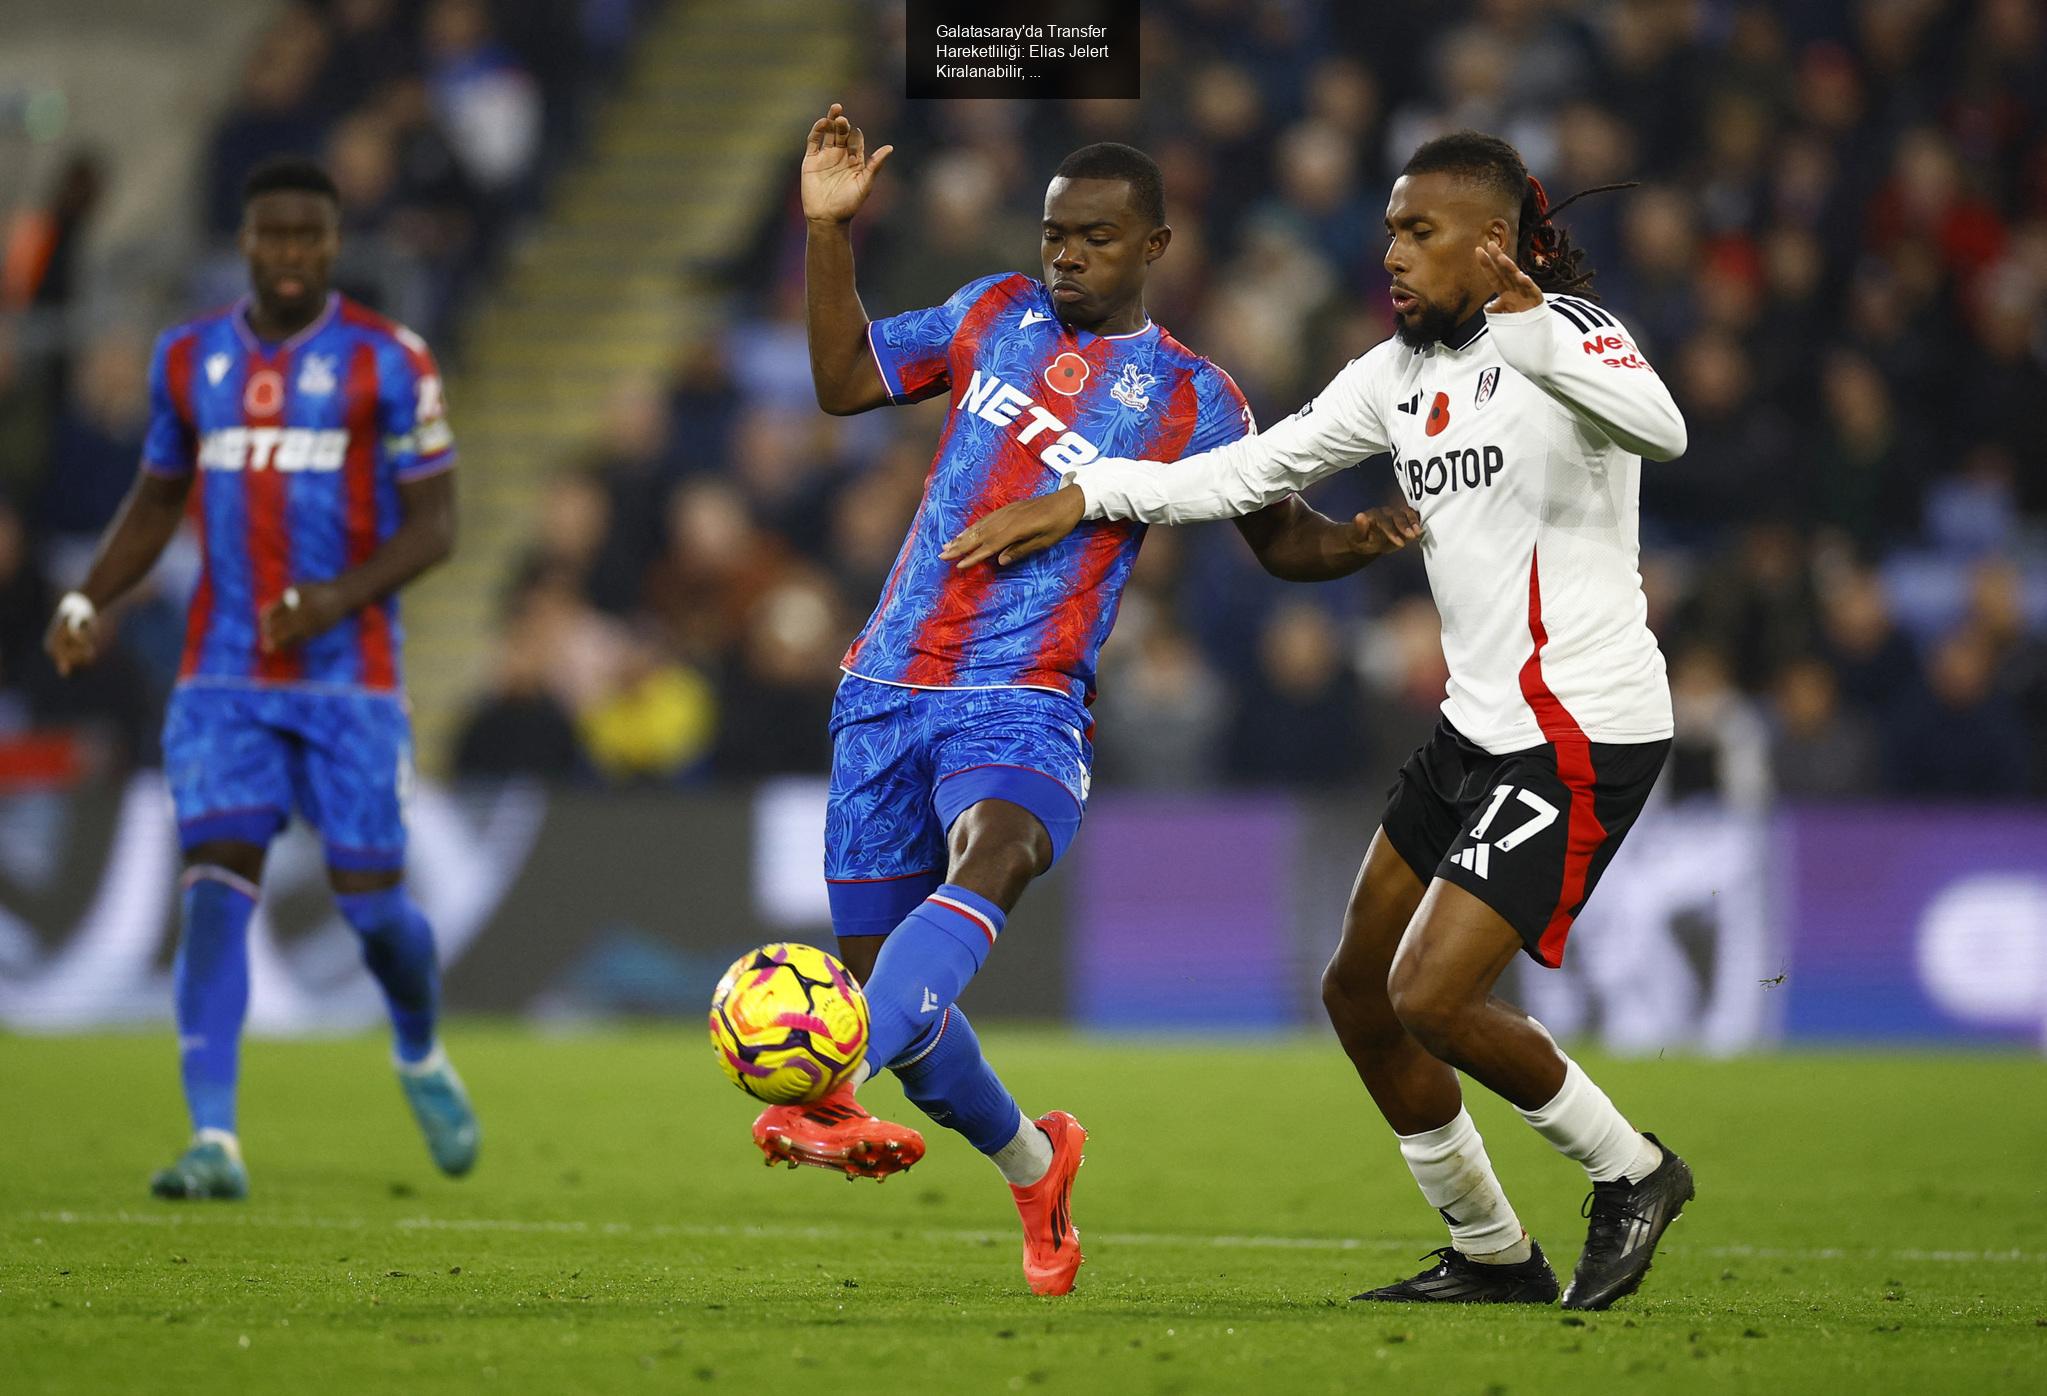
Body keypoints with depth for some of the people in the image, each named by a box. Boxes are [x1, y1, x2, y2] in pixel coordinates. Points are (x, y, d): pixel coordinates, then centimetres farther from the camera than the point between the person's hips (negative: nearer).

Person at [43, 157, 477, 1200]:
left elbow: (434, 525, -5)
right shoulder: (190, 359, 7)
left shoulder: (387, 362, -5)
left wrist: (341, 596, -21)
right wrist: (87, 601, 4)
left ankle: (421, 1058, 33)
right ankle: (214, 1143, -18)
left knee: (370, 903, -1)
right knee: (216, 884, -13)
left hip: (349, 678, -2)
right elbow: (156, 500, 20)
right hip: (225, 678, 2)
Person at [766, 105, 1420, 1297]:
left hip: (1023, 705, -4)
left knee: (993, 855, -37)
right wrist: (829, 231, 9)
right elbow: (845, 381, 19)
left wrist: (1363, 539, -10)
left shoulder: (1189, 401, 3)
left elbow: (1280, 536, 12)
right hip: (888, 691, 4)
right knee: (887, 978, 3)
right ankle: (1032, 1164, 30)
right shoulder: (997, 316, 13)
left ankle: (832, 1092, -59)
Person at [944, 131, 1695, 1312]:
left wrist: (1525, 329, -46)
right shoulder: (1401, 374, 12)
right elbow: (1254, 470, 20)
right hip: (1480, 726, 9)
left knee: (1431, 998, -14)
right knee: (1360, 993, 11)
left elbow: (1661, 428, -34)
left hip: (1583, 738, -9)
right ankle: (1493, 1257, 25)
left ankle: (1631, 1172, 8)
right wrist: (1082, 498, 13)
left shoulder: (1562, 334, -13)